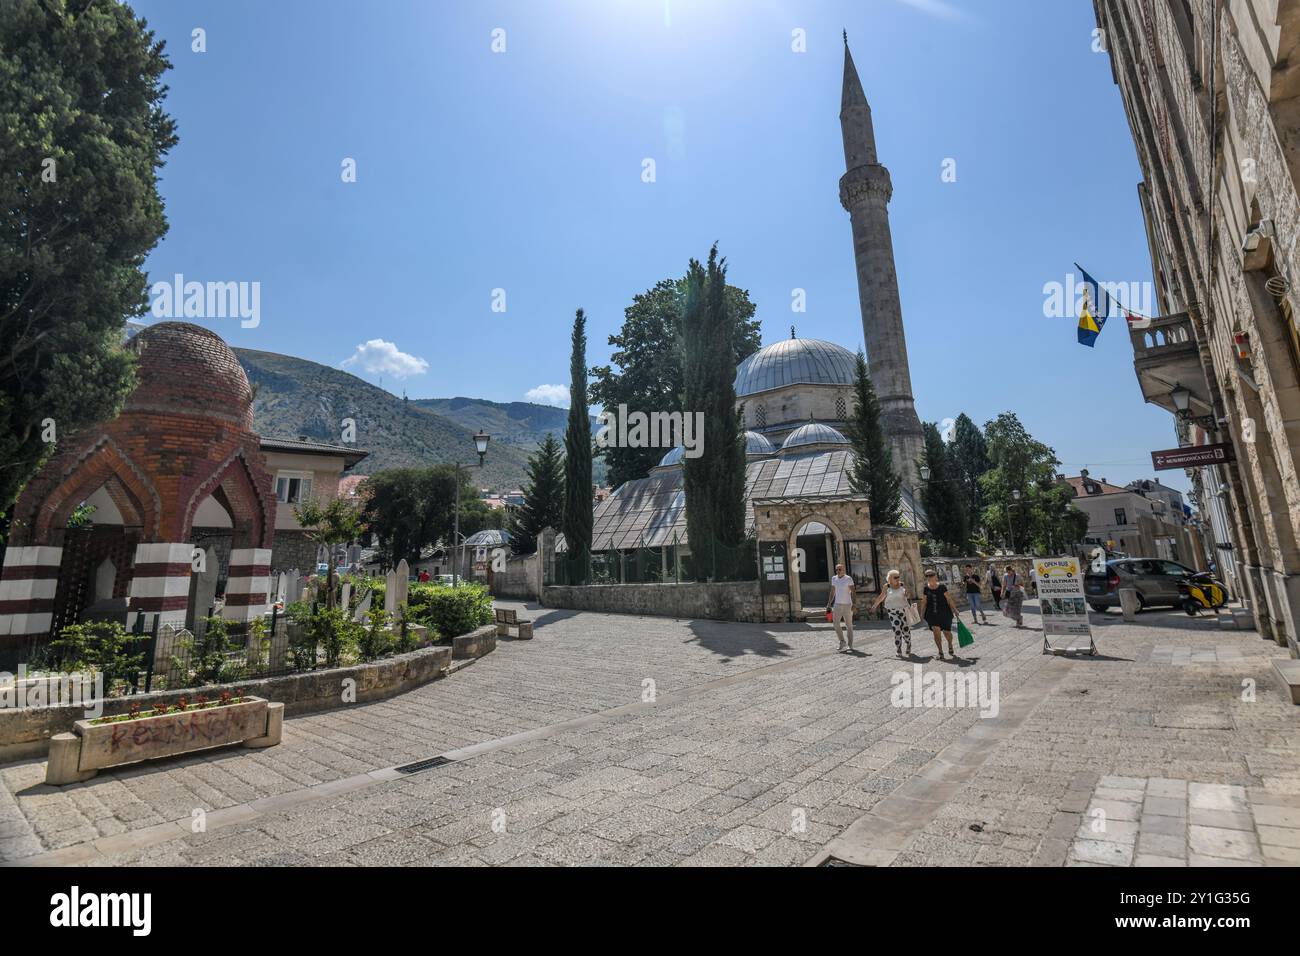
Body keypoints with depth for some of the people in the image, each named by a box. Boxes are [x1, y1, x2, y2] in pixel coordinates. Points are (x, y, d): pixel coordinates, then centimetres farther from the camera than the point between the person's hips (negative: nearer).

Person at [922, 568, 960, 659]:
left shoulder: (942, 587, -9)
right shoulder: (926, 589, -2)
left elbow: (949, 599, -3)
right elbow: (925, 601, 8)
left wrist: (954, 609, -3)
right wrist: (922, 613, 10)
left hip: (944, 613, -1)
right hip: (932, 614, 1)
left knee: (947, 632, 5)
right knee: (936, 630, -12)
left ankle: (950, 648, 36)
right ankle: (940, 652, 4)